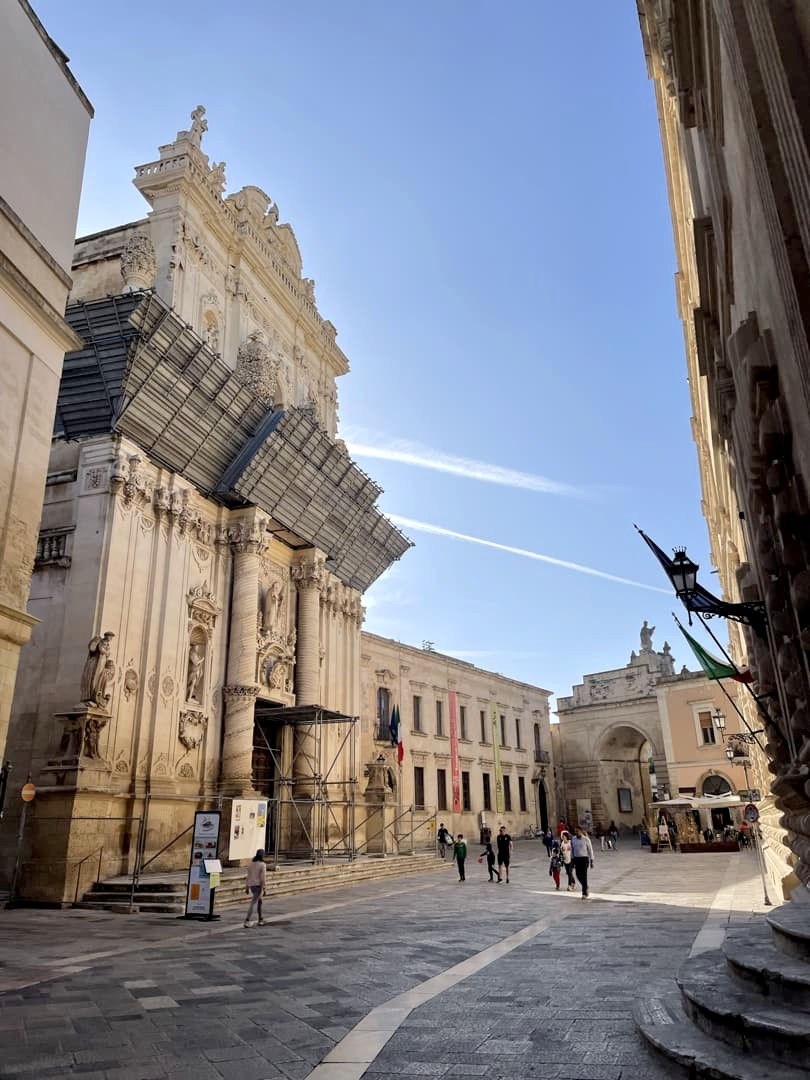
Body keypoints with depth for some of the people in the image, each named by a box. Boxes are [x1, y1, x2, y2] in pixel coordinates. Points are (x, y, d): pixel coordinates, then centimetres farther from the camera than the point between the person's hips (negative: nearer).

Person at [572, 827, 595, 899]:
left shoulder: (586, 839, -7)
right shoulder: (573, 839, 5)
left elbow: (590, 850, -2)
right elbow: (572, 850, 12)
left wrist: (591, 862, -4)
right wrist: (573, 861, 11)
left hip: (584, 859, -5)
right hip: (576, 859, 5)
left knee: (584, 876, -8)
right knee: (578, 875, 7)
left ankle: (585, 893, -2)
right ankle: (585, 887, 34)